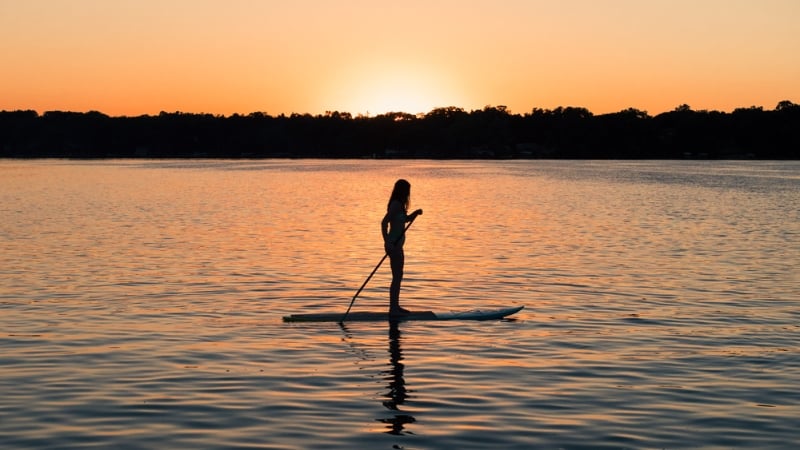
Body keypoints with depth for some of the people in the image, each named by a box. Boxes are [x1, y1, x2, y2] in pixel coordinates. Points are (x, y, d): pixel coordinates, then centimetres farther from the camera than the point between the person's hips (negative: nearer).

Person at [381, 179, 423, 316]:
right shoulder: (396, 204, -16)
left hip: (397, 245, 10)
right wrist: (387, 242, -30)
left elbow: (406, 219, 30)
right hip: (393, 245, -10)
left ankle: (395, 306, 23)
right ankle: (393, 308, -2)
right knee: (397, 277, -6)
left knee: (398, 277, 16)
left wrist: (416, 213, 10)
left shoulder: (399, 205, 13)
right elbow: (384, 222, -24)